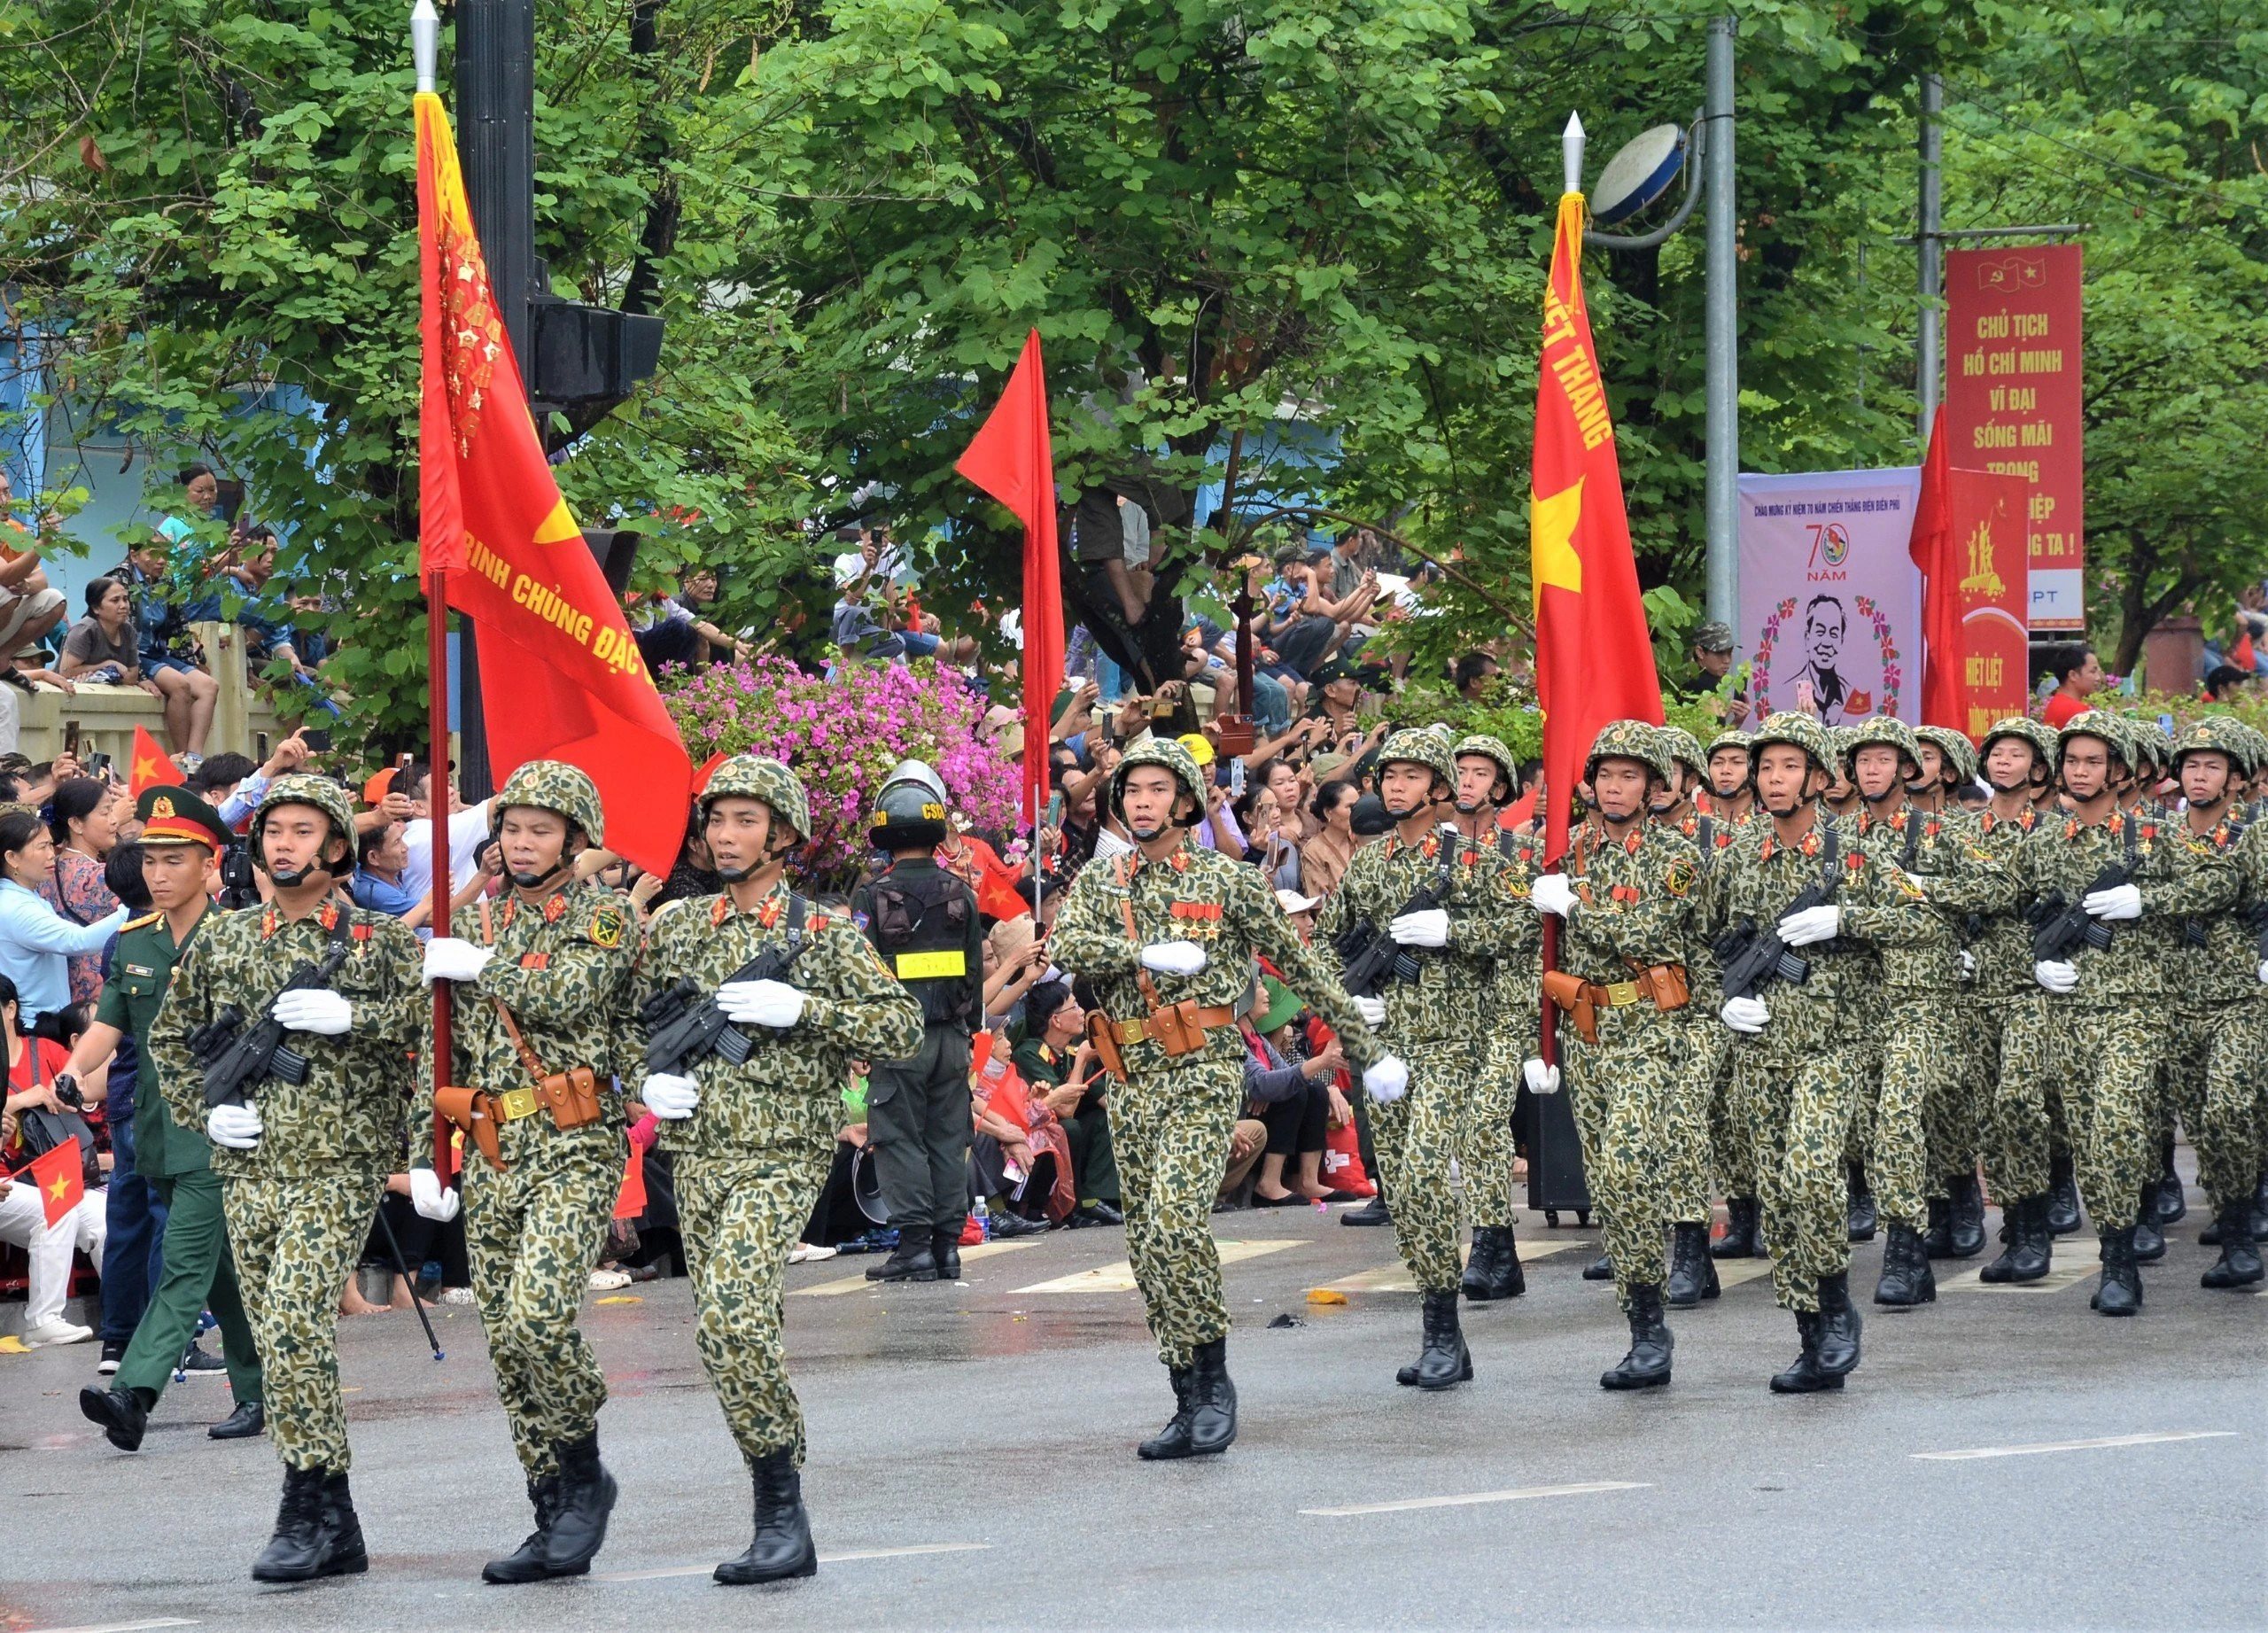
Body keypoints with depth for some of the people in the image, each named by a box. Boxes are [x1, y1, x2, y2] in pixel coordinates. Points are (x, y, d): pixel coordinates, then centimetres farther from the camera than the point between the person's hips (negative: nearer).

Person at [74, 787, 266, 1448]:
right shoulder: (132, 943, 9)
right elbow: (109, 1023, 6)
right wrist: (75, 1069, -13)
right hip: (159, 1132, 6)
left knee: (186, 1264, -15)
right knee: (221, 1272, 15)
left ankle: (135, 1394, -28)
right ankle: (257, 1394, 24)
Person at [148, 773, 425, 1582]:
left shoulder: (381, 938, 1)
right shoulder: (222, 939, 12)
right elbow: (170, 1037, 20)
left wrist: (351, 1016, -17)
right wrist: (205, 1110, 5)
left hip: (339, 1167, -5)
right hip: (248, 1172, 5)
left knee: (294, 1324, -20)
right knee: (284, 1341, 6)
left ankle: (308, 1512, -14)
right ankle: (336, 1533, 13)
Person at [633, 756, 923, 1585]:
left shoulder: (824, 935, -2)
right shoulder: (676, 926, 11)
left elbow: (902, 1025, -5)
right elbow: (633, 1021, 22)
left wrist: (800, 1009, -15)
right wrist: (648, 1080, 1)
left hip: (782, 1156, -6)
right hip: (696, 1157, 6)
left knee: (733, 1314, -23)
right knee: (725, 1335, 7)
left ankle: (783, 1513, -16)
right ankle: (778, 1517, 17)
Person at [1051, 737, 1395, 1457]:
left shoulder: (1227, 879, 1)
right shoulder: (1098, 881, 11)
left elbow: (1300, 966, 4)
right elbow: (1067, 949, -8)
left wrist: (1366, 1051, 5)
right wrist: (1149, 954, -18)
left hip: (1203, 1072, -5)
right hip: (1131, 1080, 5)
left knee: (1176, 1221, -22)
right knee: (1147, 1244, 5)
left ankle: (1213, 1377, -8)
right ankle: (1189, 1401, 12)